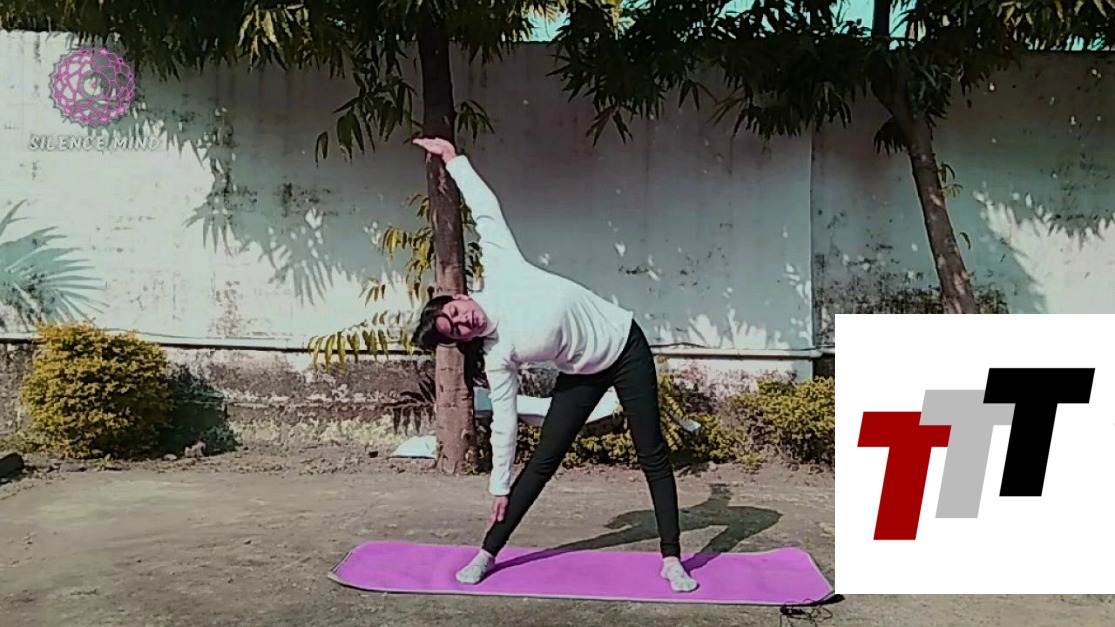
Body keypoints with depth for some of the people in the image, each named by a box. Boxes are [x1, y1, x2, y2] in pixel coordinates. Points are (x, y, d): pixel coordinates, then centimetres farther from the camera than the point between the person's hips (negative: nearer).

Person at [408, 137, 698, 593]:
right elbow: (504, 424, -7)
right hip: (584, 374, 1)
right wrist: (500, 487, -4)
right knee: (543, 460, 1)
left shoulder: (501, 273, -16)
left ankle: (671, 559, 8)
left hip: (626, 344, -1)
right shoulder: (497, 357, -13)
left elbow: (486, 209, -4)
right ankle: (487, 553, 15)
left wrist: (453, 159, -4)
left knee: (652, 456, 0)